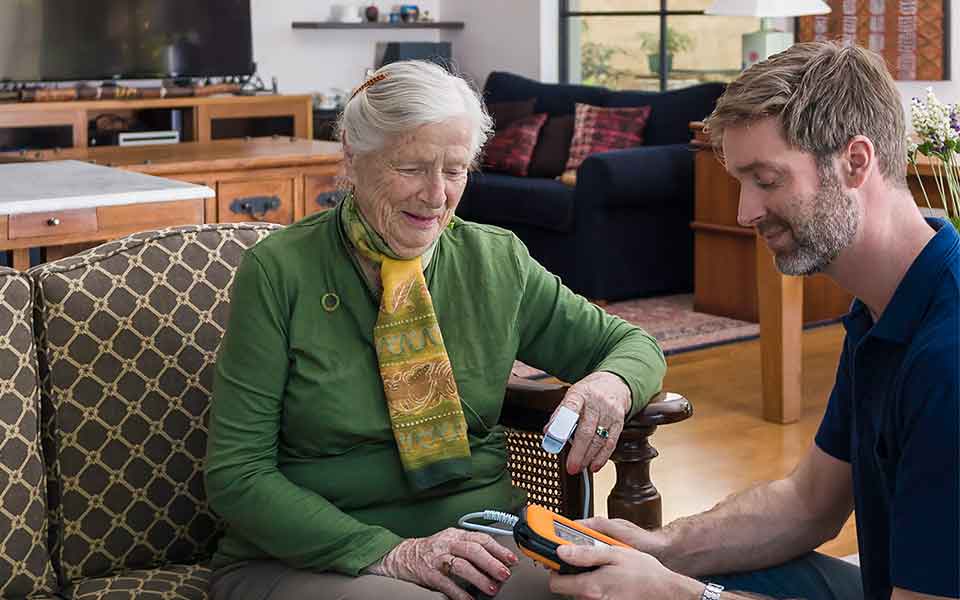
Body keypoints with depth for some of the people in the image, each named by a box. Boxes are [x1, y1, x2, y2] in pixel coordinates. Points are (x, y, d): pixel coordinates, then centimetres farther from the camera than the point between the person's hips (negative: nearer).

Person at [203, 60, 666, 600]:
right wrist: (390, 553, -20)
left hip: (477, 546, 4)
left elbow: (632, 344, 14)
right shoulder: (279, 271, -6)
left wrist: (611, 384, -12)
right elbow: (236, 475, -8)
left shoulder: (498, 261, 5)